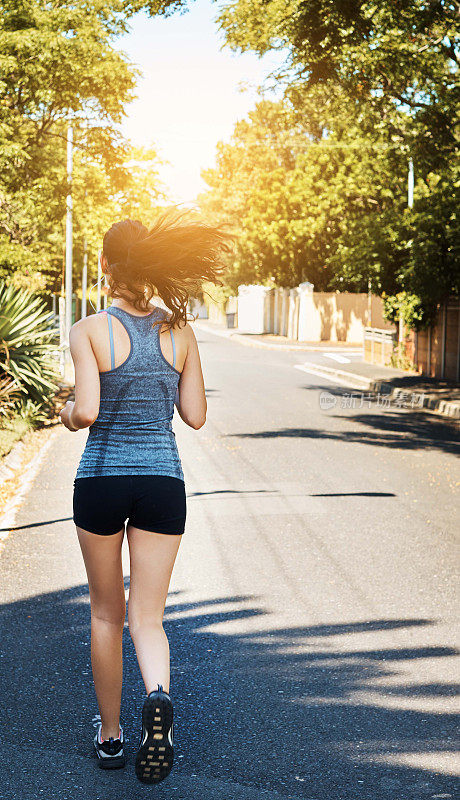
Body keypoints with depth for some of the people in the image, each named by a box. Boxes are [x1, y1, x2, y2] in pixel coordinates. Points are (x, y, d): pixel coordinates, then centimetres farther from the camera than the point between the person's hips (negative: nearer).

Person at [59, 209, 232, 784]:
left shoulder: (90, 330, -9)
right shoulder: (179, 330, 1)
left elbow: (86, 413, -18)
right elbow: (196, 415, 3)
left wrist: (67, 413, 4)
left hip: (101, 478, -1)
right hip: (163, 482, 2)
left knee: (106, 614, 16)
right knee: (147, 617, 6)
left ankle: (110, 736, 26)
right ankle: (157, 696, -25)